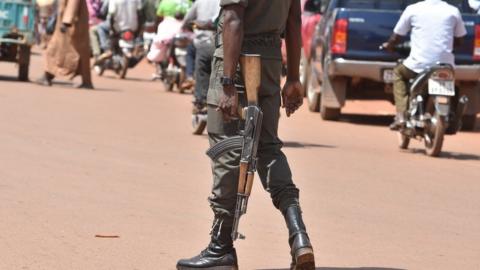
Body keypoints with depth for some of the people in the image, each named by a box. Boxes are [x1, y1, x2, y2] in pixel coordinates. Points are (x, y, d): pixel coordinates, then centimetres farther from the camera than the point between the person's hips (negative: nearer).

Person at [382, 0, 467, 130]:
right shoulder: (453, 11, 5)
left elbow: (396, 38, 9)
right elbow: (458, 40, 16)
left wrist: (388, 45, 32)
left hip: (418, 65, -2)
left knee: (398, 73, 29)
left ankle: (401, 116, 15)